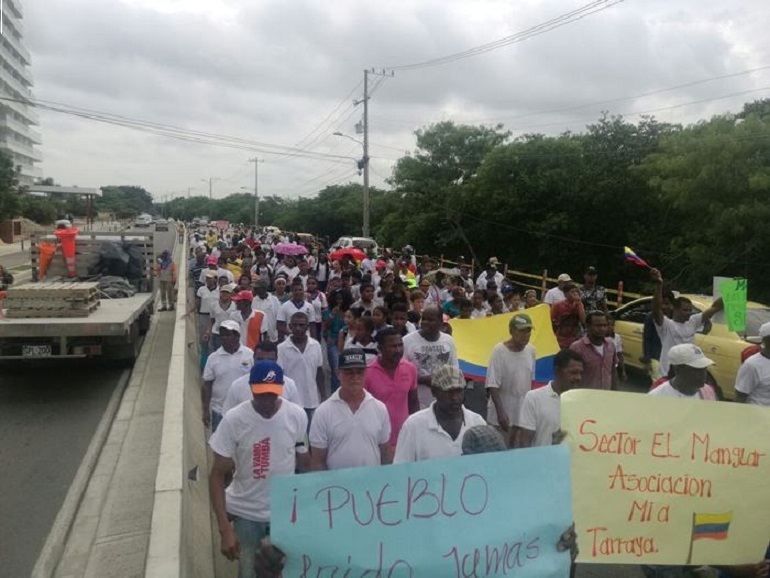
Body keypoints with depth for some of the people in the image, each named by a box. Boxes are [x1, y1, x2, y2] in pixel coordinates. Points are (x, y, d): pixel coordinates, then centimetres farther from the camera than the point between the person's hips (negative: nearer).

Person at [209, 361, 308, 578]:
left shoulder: (298, 416, -11)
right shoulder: (233, 420, -16)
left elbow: (304, 465, 2)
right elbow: (217, 475, -10)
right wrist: (224, 528, -16)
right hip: (246, 513, -1)